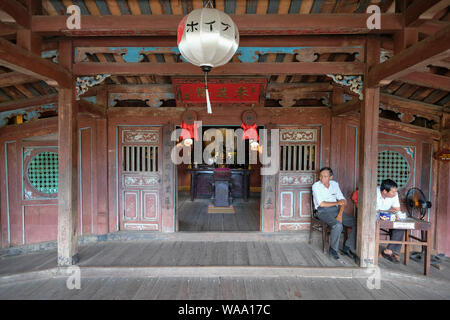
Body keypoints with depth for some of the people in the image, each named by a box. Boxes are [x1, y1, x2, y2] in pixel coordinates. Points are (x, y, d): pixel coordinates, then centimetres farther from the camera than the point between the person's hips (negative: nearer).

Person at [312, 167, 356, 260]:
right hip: (323, 212, -5)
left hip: (336, 210, 6)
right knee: (338, 225, -32)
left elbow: (343, 201, 5)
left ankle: (346, 248, 3)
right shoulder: (316, 186, -7)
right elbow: (321, 204, -14)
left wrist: (340, 214, -9)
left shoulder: (335, 184, 8)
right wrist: (337, 203, -5)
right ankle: (333, 249, -7)